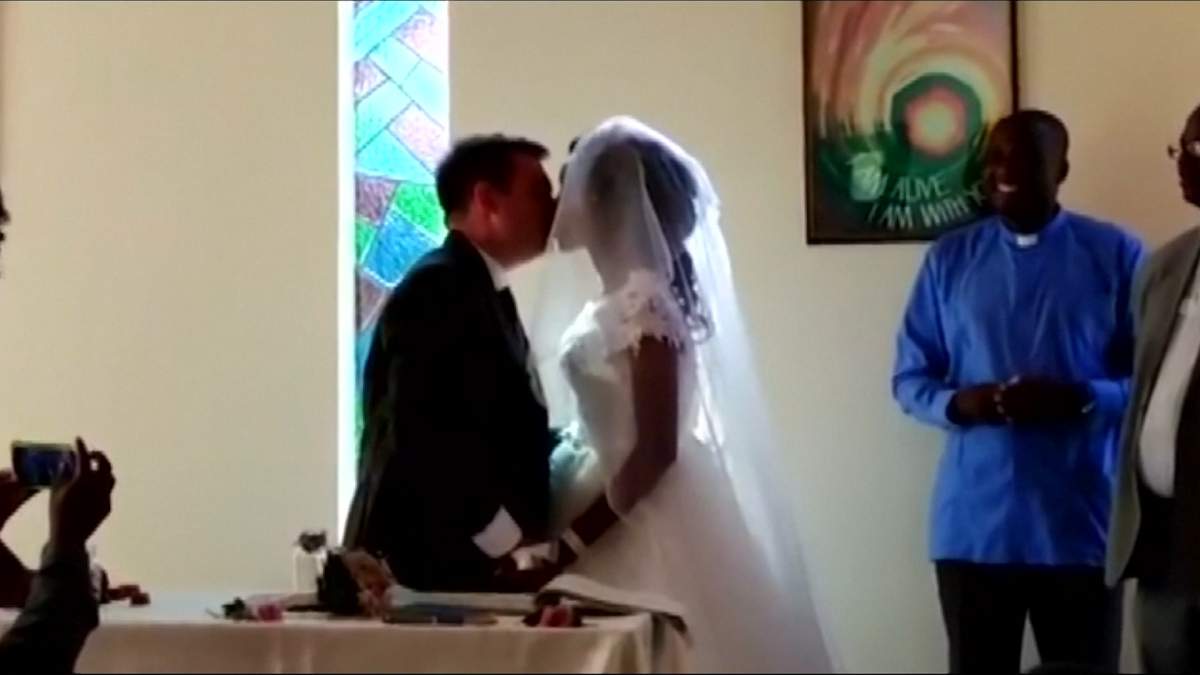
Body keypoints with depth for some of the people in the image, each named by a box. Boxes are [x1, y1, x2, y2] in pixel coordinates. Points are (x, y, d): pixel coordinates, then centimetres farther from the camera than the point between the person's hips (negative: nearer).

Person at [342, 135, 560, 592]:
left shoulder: (484, 294, 19)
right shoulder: (439, 287, -11)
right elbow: (423, 433, -22)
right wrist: (508, 541, -19)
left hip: (470, 561, 9)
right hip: (427, 562, -9)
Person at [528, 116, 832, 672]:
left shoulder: (645, 301, -15)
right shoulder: (615, 300, 11)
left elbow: (655, 451, -20)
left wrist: (566, 545, -19)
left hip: (644, 530, -8)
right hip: (620, 517, 8)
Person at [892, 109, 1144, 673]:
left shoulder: (1116, 254, 1)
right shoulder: (949, 258, 8)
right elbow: (908, 378, 9)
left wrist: (1079, 398, -18)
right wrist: (958, 404, -12)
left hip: (1082, 527, -1)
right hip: (973, 527, 2)